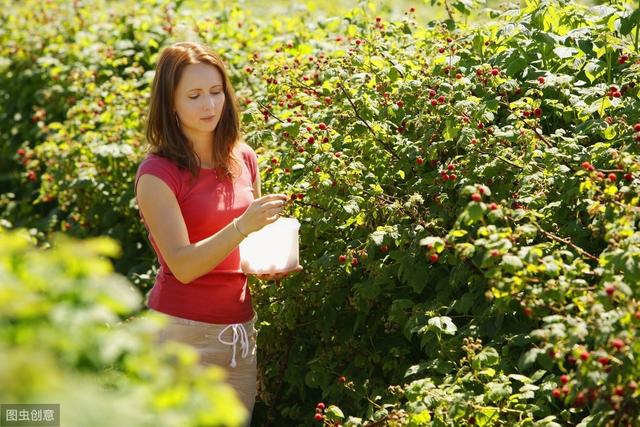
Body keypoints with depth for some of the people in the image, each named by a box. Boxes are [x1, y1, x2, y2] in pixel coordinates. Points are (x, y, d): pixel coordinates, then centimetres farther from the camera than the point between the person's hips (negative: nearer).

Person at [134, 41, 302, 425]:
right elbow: (183, 266, -19)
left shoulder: (244, 160, 6)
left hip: (240, 330, 5)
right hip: (183, 331, -5)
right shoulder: (158, 173, -10)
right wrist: (242, 225, -30)